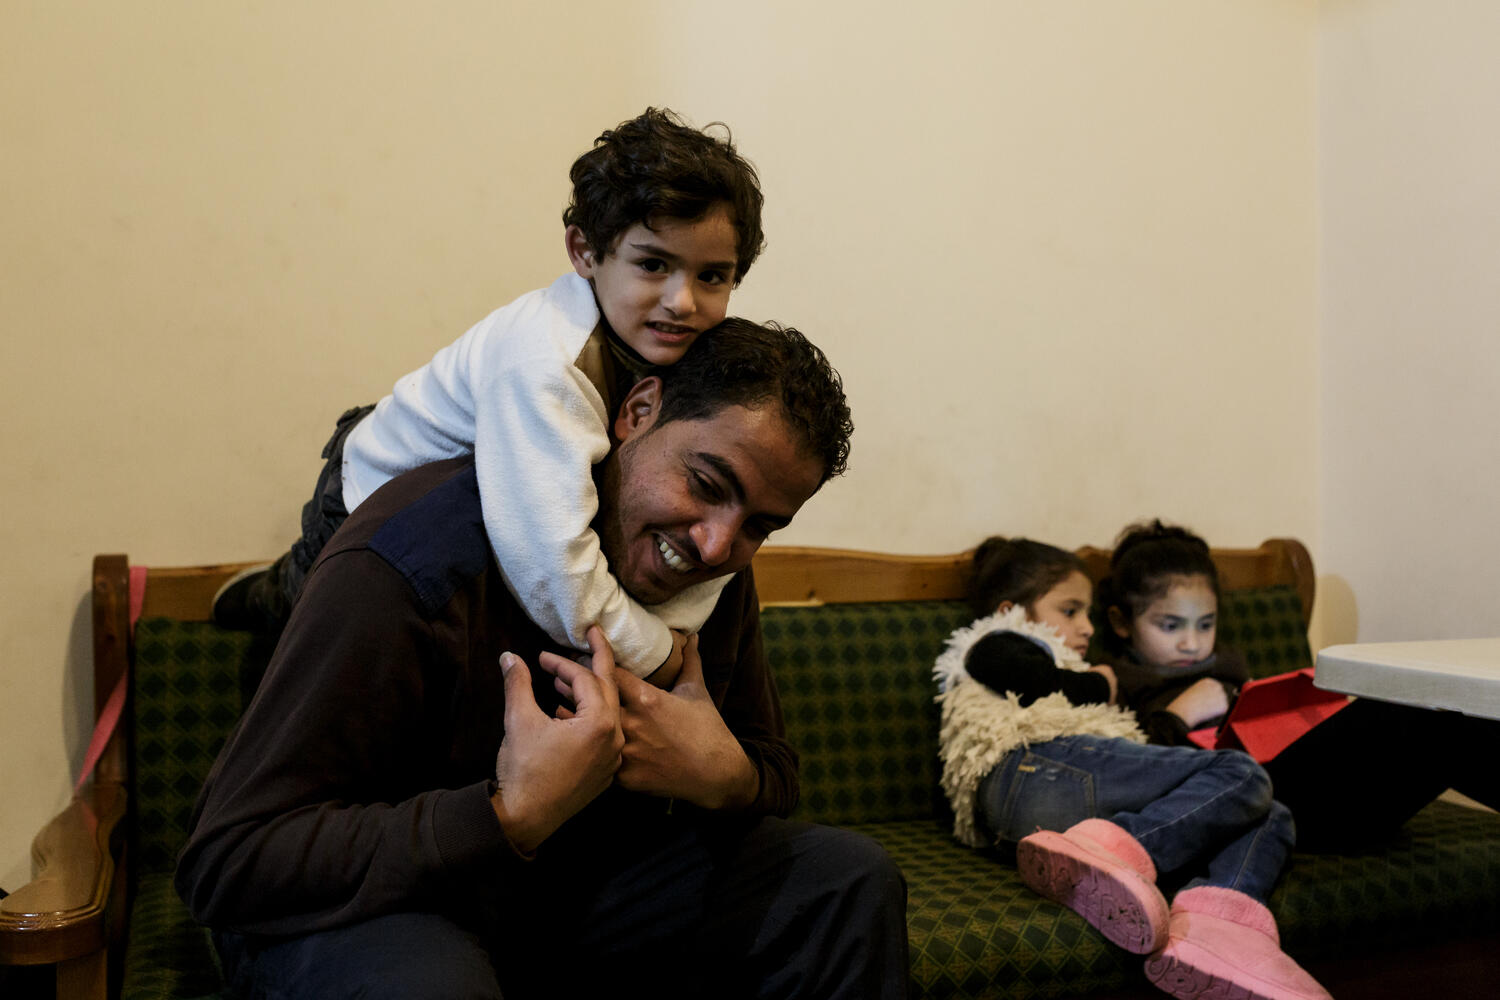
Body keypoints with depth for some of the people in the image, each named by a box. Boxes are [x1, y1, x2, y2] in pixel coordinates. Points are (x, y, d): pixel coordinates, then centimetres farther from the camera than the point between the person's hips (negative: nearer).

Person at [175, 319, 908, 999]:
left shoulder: (716, 575, -7)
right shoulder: (414, 565, -29)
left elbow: (772, 768, 6)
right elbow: (225, 862, -29)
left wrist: (726, 781, -21)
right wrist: (512, 814, -39)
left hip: (580, 884, 6)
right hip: (373, 909, -5)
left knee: (848, 880, -5)